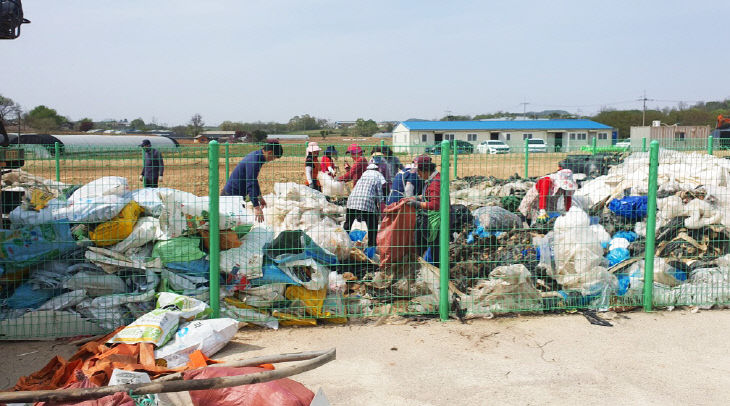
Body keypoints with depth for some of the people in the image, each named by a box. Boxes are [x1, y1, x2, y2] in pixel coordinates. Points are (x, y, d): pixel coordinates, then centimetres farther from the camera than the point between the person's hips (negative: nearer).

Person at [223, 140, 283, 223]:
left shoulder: (256, 155, 6)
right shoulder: (253, 161, -25)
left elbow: (254, 181, 19)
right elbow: (251, 185, -30)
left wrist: (260, 197, 25)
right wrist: (256, 207, -33)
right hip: (232, 194, -10)